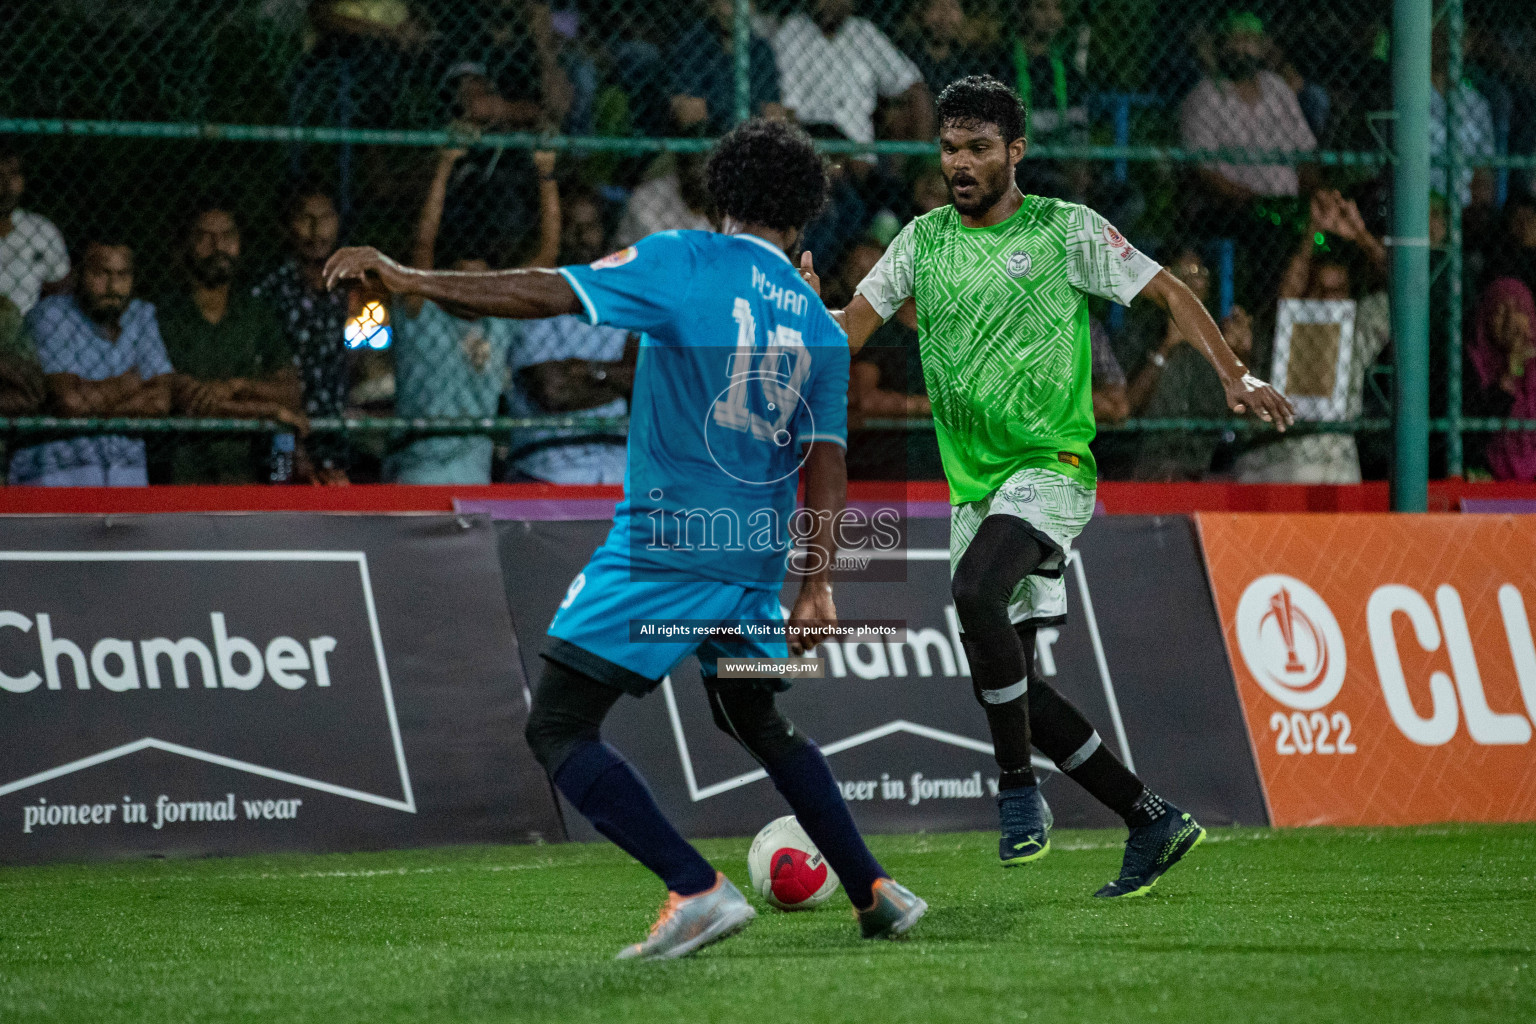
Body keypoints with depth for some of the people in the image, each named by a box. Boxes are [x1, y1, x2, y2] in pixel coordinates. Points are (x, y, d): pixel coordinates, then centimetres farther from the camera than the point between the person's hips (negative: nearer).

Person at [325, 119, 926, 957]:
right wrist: (816, 587, 9)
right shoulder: (819, 325, 12)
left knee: (558, 729, -3)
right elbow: (827, 466, 8)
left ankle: (697, 889, -17)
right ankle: (875, 895, 27)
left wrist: (408, 280, -7)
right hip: (758, 561, 6)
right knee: (755, 721, 29)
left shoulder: (684, 263, -4)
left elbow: (543, 295, -11)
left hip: (663, 543, -6)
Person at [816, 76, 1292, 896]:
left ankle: (1017, 787, -21)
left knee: (976, 592, -33)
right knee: (1010, 684, 3)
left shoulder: (1064, 229, -2)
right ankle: (1152, 822, 14)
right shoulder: (924, 239, 10)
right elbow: (850, 330, 9)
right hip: (972, 487, 6)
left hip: (1050, 466, -6)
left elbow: (1167, 291, 1)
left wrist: (1234, 376, -9)